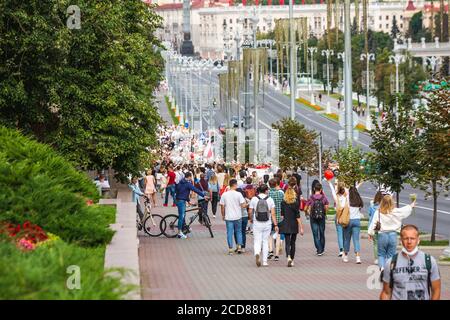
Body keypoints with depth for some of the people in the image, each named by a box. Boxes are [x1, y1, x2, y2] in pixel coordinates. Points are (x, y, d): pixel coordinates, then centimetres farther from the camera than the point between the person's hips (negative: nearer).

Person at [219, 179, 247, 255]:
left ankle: (230, 249, 7)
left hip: (228, 217, 1)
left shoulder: (224, 195, -3)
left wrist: (223, 215, 13)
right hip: (237, 216, -1)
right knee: (238, 231, 16)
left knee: (229, 233, 6)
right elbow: (243, 205, -11)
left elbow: (222, 206, 0)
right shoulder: (238, 194, -10)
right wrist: (246, 204, 11)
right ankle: (239, 247, 11)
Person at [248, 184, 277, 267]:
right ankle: (265, 261, 13)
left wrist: (251, 219, 22)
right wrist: (276, 225, -2)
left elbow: (250, 212, 2)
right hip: (267, 223, 1)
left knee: (257, 241, 3)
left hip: (257, 224, -1)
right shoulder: (270, 200, -2)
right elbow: (273, 214, -6)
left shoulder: (254, 199, -2)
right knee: (265, 241, 11)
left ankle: (257, 254, -27)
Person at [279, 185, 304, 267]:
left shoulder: (283, 203, -2)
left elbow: (282, 215, 2)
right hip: (294, 224, 0)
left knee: (287, 242, -1)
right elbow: (298, 216, -8)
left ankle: (288, 257, -25)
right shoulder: (295, 203, -7)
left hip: (285, 224, 0)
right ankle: (292, 261, 17)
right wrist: (301, 227, -5)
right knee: (293, 243, 12)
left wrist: (282, 223, 13)